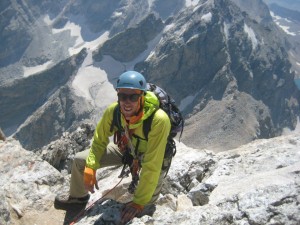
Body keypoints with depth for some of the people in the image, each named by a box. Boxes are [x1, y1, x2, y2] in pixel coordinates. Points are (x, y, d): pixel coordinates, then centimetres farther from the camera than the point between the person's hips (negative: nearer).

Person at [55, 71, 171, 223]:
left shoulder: (158, 120, -41)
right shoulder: (113, 110, -26)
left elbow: (151, 166, -37)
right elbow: (99, 141, -9)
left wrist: (139, 202, -34)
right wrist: (90, 168, -23)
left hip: (152, 158, -4)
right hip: (127, 148, 4)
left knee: (147, 201, -22)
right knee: (80, 159, -1)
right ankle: (78, 196, 30)